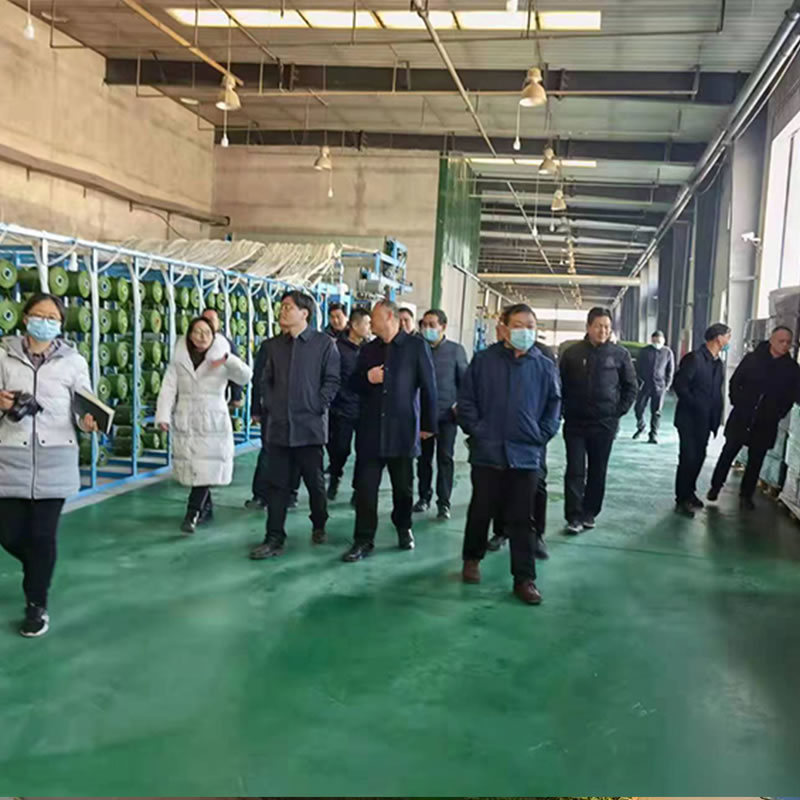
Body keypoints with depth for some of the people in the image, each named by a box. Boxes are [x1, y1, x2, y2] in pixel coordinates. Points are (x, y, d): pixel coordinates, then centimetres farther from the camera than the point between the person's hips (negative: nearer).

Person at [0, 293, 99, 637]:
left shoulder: (73, 361, 3)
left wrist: (88, 421, -18)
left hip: (55, 458, -1)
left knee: (43, 535, 4)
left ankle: (37, 605, 20)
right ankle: (38, 570, 37)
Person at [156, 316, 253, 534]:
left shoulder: (220, 360, -1)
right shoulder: (178, 359, 5)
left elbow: (245, 377, -15)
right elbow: (168, 388, 1)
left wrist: (228, 359, -33)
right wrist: (163, 416, -11)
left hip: (212, 423, -2)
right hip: (185, 422, 2)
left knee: (206, 469, -10)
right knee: (192, 468, 8)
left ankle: (192, 514, -5)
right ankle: (206, 508, 26)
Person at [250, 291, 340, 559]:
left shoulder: (324, 343, -3)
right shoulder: (274, 345, 11)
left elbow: (332, 380, -5)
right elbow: (266, 381, 15)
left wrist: (318, 407, -10)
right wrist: (269, 406, 3)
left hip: (310, 426, -3)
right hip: (279, 426, 4)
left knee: (315, 481, 10)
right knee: (277, 484, 3)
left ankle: (319, 526, 32)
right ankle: (274, 540, 8)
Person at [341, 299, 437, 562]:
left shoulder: (416, 346, -2)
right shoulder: (368, 349, 12)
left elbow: (428, 387, -1)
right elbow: (353, 384, 16)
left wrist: (428, 424, -2)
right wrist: (367, 378, -7)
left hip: (402, 429, -3)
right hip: (370, 429, 3)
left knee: (403, 486, 11)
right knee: (365, 486, -2)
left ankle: (404, 528, 32)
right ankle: (363, 540, 6)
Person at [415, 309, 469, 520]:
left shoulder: (456, 350, 0)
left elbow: (464, 381, 3)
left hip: (446, 414, -2)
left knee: (445, 458, 0)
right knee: (424, 457, 11)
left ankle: (443, 502, 5)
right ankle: (424, 496, 24)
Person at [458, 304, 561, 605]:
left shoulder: (545, 366, 2)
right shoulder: (483, 360, -2)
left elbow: (554, 403, 9)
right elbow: (466, 399, 0)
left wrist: (543, 434, -1)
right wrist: (475, 431, -7)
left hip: (526, 454, 1)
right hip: (487, 452, -1)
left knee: (522, 519, 6)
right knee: (481, 511, 13)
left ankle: (524, 578, 14)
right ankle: (472, 558, 35)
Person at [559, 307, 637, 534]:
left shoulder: (620, 354, -1)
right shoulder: (572, 353, -1)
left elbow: (630, 386, 7)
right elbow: (561, 385, 5)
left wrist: (619, 412, -1)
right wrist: (566, 411, -2)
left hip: (605, 424, 1)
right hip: (575, 423, -1)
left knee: (598, 472, 10)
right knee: (575, 471, -2)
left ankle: (589, 513, 22)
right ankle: (574, 516, 2)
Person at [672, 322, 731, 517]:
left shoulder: (718, 363, 9)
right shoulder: (694, 358, -14)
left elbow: (717, 393, 11)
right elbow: (679, 385, -17)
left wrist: (715, 419, 3)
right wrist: (695, 406, -15)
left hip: (705, 420, 7)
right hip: (689, 418, -7)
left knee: (699, 457, 13)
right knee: (688, 457, -4)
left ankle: (689, 492, 27)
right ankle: (681, 499, 6)